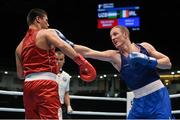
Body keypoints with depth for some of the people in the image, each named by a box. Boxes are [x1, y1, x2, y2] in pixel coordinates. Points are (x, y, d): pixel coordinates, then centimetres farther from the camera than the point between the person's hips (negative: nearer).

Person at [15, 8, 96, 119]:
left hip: (28, 85, 7)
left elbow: (20, 74, 19)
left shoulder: (20, 46, 21)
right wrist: (83, 63, -21)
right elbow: (63, 46, -16)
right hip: (45, 84, -7)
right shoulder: (47, 33, 3)